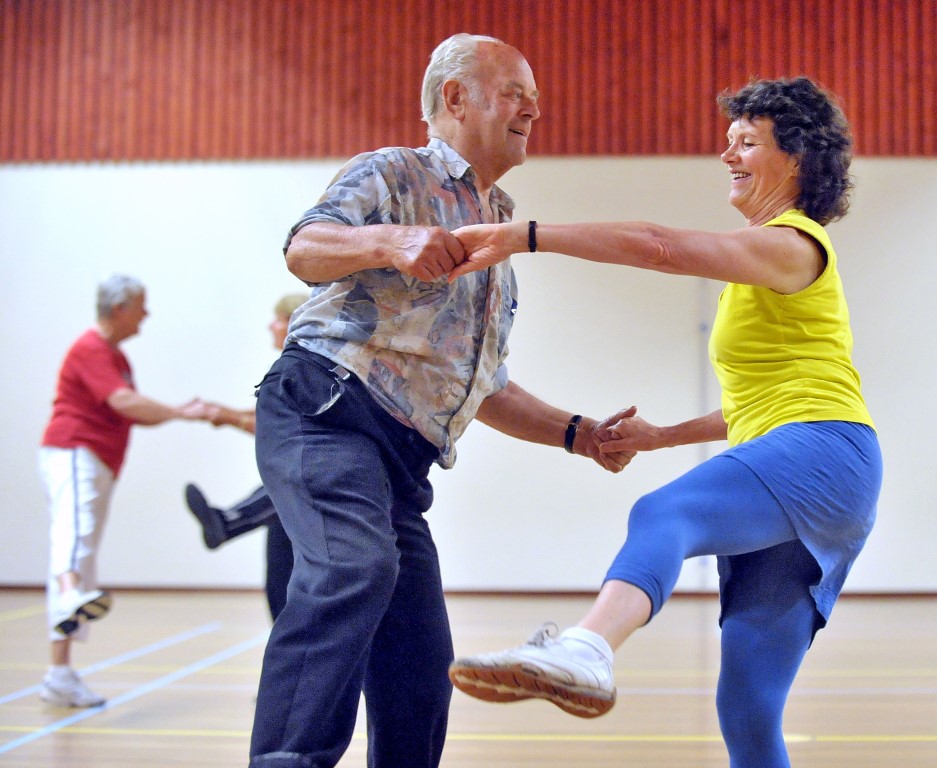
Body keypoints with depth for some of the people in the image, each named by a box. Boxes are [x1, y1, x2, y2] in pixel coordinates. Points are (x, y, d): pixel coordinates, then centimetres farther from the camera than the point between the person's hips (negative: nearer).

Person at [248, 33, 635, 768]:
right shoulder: (393, 174, 5)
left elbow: (485, 389, 32)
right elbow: (306, 249, -16)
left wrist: (577, 433, 22)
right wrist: (391, 241, -36)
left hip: (402, 463, 8)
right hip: (327, 410, -8)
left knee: (421, 680, 4)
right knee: (354, 566, -35)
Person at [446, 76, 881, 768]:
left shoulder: (791, 245, -1)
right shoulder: (762, 260, 31)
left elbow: (660, 247, -18)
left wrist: (523, 236, -20)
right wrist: (661, 436, 26)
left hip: (823, 452, -9)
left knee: (663, 514, -38)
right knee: (747, 711, 1)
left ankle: (583, 653, -67)